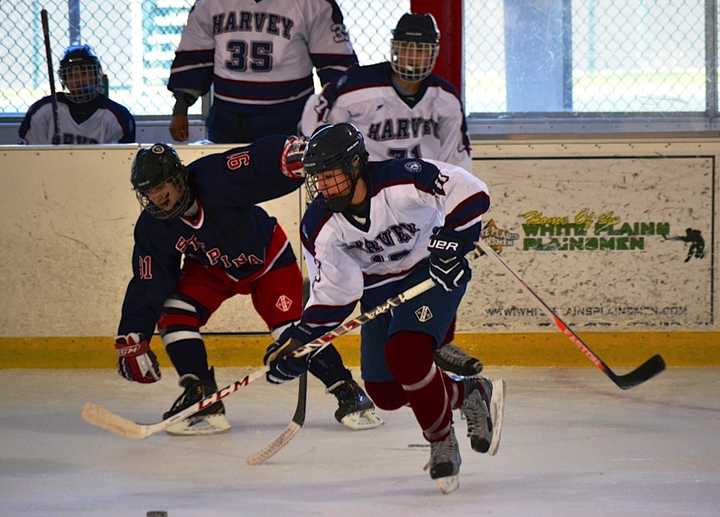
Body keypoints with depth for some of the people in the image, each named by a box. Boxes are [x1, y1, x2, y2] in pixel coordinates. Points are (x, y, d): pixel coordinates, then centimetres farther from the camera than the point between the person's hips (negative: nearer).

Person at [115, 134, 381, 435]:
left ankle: (349, 393, -1)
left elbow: (264, 161, -44)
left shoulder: (214, 178, -34)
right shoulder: (152, 229, -19)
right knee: (174, 316, -17)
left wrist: (295, 151, -64)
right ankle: (203, 402, -9)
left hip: (267, 256, -4)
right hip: (211, 268, 4)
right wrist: (132, 340, -15)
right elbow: (147, 286, -13)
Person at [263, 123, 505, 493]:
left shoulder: (404, 180, -30)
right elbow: (333, 291, -7)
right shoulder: (319, 226, -16)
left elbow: (470, 194, -22)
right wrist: (302, 337, -16)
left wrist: (450, 243, -28)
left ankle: (443, 445, -9)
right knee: (386, 393, 1)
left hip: (434, 271, -6)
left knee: (405, 354, -29)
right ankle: (470, 393, 25)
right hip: (380, 287, 6)